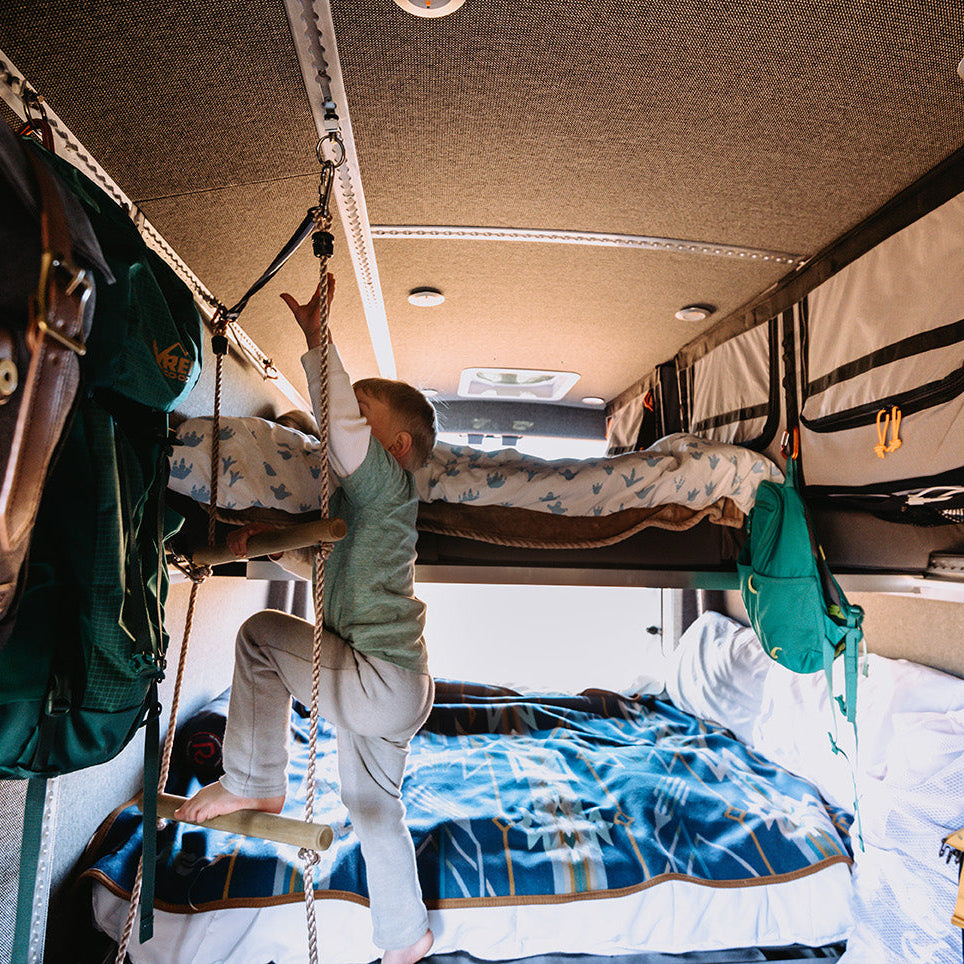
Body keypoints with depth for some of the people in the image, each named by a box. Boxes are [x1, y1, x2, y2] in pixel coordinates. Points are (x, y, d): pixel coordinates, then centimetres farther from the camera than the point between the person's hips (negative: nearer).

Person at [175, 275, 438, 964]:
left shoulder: (389, 485, -12)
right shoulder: (359, 505, 17)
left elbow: (344, 428, -31)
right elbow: (321, 565, 27)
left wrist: (317, 339, -22)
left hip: (381, 681, -10)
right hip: (391, 687, 10)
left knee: (263, 633, -6)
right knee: (375, 810, 21)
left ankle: (251, 784, 6)